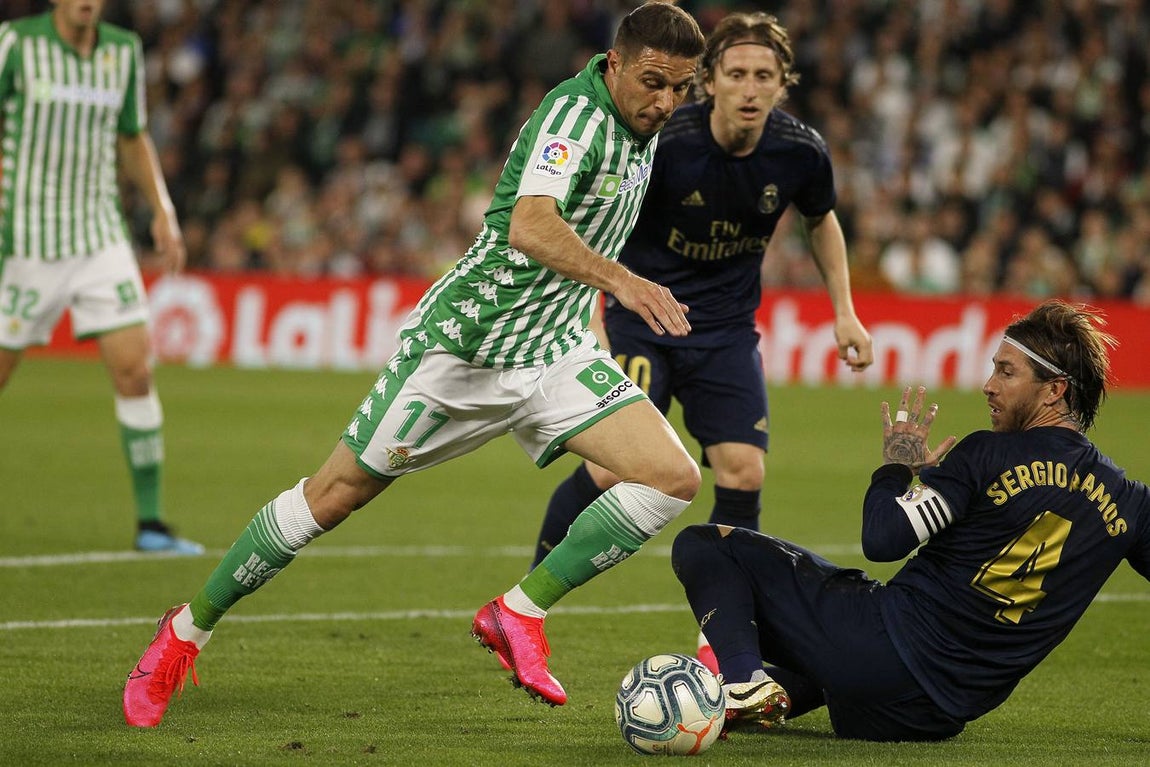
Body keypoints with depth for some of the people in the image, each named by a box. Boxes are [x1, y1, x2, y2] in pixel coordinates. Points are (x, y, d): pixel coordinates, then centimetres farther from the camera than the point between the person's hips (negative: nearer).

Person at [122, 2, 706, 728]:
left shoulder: (642, 127, 4)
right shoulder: (576, 112, -21)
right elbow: (530, 228, -40)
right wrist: (622, 280, -51)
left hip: (555, 353, 7)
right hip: (466, 342, -7)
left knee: (674, 477, -12)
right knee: (335, 495, 1)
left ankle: (519, 613, -3)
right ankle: (188, 629, 19)